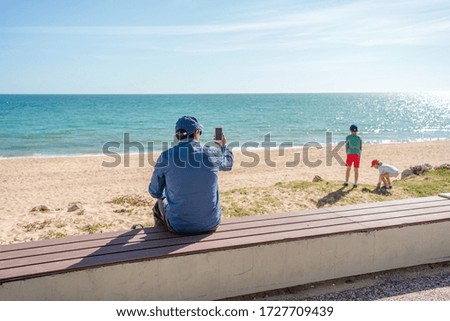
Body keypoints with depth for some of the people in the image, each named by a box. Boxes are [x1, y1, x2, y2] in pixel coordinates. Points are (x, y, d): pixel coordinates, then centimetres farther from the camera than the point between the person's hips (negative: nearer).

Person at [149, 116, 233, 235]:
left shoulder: (166, 156, -11)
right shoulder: (213, 153, -8)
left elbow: (155, 192, -1)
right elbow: (228, 164, 16)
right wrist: (223, 146, 37)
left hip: (179, 227, -1)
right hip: (211, 224, 1)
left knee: (159, 204, 30)